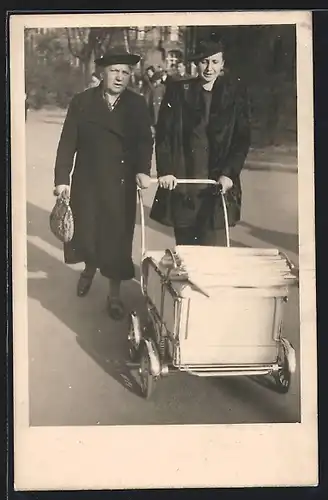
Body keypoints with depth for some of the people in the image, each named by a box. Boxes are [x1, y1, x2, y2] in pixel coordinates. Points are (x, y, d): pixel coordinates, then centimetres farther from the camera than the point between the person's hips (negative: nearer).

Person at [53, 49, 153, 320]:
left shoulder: (137, 104, 1)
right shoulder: (82, 102, -1)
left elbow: (145, 140, -3)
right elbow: (68, 142, -2)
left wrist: (143, 170, -21)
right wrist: (62, 179, -8)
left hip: (121, 184, 0)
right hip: (87, 181, 0)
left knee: (118, 236, 2)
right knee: (85, 231, 7)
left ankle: (115, 293, 19)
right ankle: (89, 269, 42)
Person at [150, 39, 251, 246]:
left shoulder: (235, 93, 5)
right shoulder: (178, 91, 6)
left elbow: (243, 138, 1)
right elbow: (163, 133, 2)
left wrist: (229, 173, -10)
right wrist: (165, 170, -9)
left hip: (217, 185, -1)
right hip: (181, 185, 1)